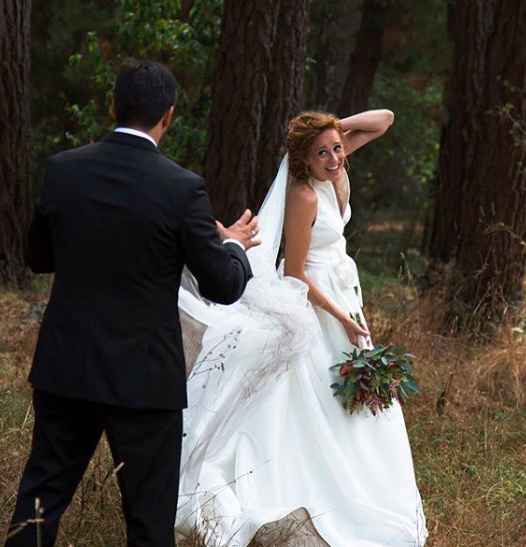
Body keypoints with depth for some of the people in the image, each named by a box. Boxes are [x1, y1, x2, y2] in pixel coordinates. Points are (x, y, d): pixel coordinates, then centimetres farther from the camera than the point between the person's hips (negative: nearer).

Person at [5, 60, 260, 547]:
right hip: (143, 377, -4)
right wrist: (234, 245, 12)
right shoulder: (182, 188, -14)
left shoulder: (61, 169, -3)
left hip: (65, 368, 4)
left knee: (40, 499, 15)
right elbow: (223, 287, -8)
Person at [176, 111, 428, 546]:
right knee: (312, 406, -5)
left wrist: (339, 128, -9)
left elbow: (385, 119, 6)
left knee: (343, 405, 16)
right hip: (309, 306, -9)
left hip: (339, 293, 9)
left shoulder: (335, 170, -2)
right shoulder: (303, 196, -24)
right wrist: (342, 318, -18)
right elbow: (295, 274, -21)